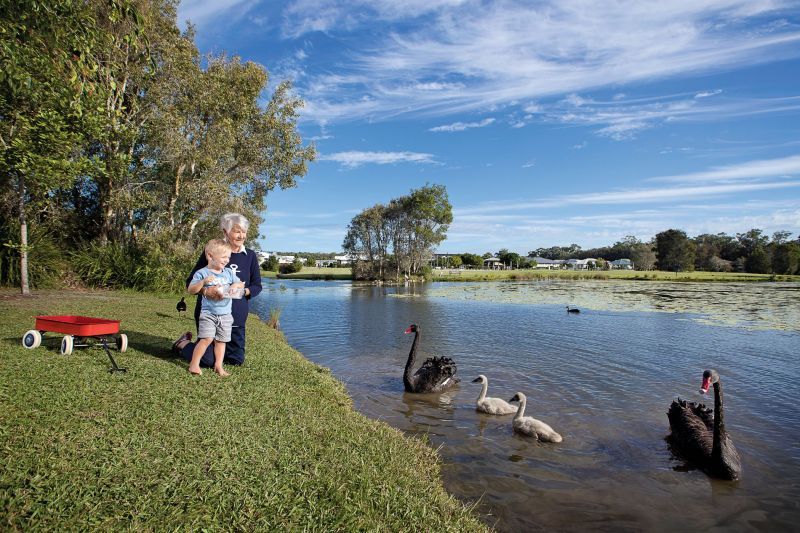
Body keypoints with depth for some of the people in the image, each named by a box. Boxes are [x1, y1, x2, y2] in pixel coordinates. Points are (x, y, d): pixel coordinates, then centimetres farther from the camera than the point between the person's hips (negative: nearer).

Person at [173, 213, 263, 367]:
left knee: (236, 359, 9)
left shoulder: (250, 256, 2)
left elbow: (257, 286, 4)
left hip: (237, 316, 4)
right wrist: (204, 290, -27)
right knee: (208, 361, -6)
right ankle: (183, 344, 25)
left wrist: (242, 290, -18)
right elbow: (191, 282, -5)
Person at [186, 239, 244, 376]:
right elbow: (190, 290, -9)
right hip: (208, 313, -5)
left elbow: (241, 284, 19)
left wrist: (236, 285, -4)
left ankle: (218, 366, 17)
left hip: (226, 314, 5)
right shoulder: (202, 273, -5)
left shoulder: (229, 272, 11)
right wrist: (203, 281, -24)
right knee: (207, 338, -14)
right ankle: (194, 364, -1)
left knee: (221, 340, 9)